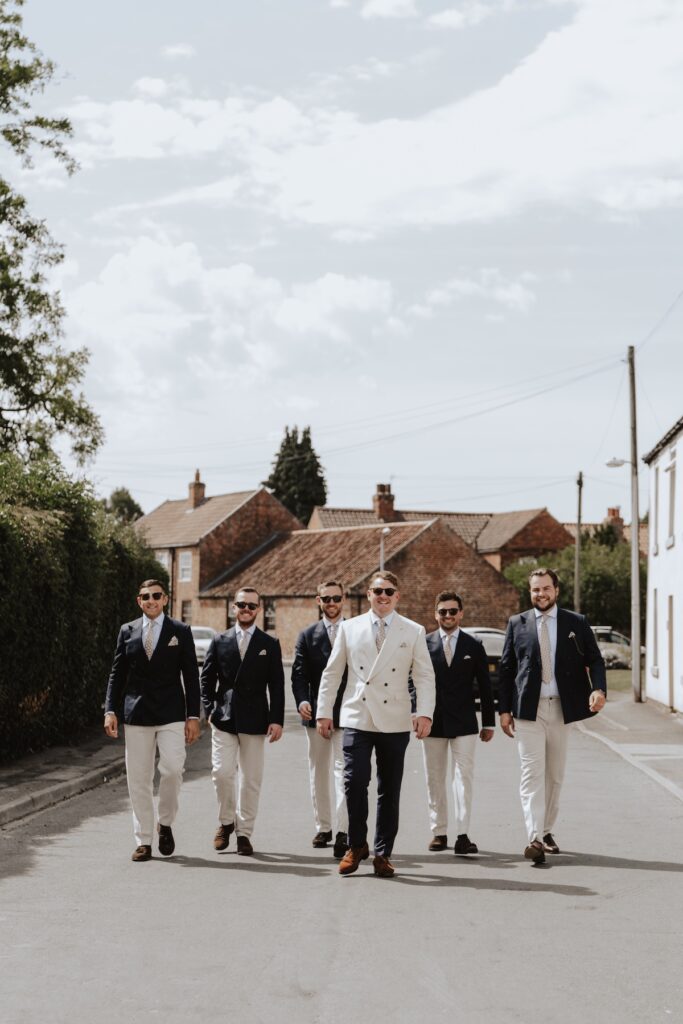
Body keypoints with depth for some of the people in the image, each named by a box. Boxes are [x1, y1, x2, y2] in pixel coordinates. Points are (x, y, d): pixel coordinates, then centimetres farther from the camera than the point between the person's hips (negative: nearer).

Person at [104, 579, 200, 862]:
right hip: (137, 714, 2)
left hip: (171, 714, -2)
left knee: (172, 768, -16)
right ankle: (143, 841, 10)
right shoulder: (127, 631, 9)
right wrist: (111, 711, -1)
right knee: (138, 778, 2)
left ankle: (165, 823, 9)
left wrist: (193, 716, -2)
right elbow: (117, 674, 10)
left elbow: (191, 676, 4)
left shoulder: (181, 631, 5)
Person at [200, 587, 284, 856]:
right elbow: (206, 679, 11)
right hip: (223, 719, 0)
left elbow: (277, 686, 3)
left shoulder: (270, 644, 6)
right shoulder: (219, 641, 8)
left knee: (251, 779, 2)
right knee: (222, 772, -10)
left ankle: (244, 833, 11)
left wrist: (276, 720, -5)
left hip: (254, 720, 0)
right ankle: (226, 821, 12)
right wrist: (209, 710, -1)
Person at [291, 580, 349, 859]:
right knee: (319, 773, 11)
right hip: (316, 714, 3)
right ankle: (323, 827, 22)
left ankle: (342, 831, -17)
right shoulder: (307, 635, 9)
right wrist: (302, 701, -14)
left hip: (347, 714, -3)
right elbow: (298, 674, 3)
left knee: (343, 771, -11)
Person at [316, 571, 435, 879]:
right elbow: (331, 673, 12)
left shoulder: (413, 632, 7)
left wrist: (424, 713, -12)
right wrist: (324, 712, 6)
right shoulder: (349, 628, 9)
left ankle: (383, 854, 14)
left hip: (394, 722, 0)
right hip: (357, 718, 0)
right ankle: (356, 846, 7)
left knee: (389, 790, 4)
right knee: (355, 781, -11)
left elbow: (425, 676, 2)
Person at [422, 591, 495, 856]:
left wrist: (489, 722, 5)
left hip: (463, 722, -1)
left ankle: (463, 835, -9)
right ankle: (439, 832, 14)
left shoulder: (474, 646, 5)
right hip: (433, 722, 1)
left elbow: (484, 686, 7)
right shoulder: (424, 644, 4)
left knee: (463, 778, -7)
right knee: (434, 779, 6)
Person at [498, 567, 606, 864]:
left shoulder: (577, 623, 6)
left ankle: (547, 831, 23)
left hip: (561, 708, 2)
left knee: (555, 774, 10)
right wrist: (504, 709, 1)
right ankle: (535, 838, -18)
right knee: (532, 773, -11)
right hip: (528, 709, -2)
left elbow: (595, 660, 3)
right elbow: (506, 668, 6)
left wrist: (598, 688, -16)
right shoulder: (517, 624, 5)